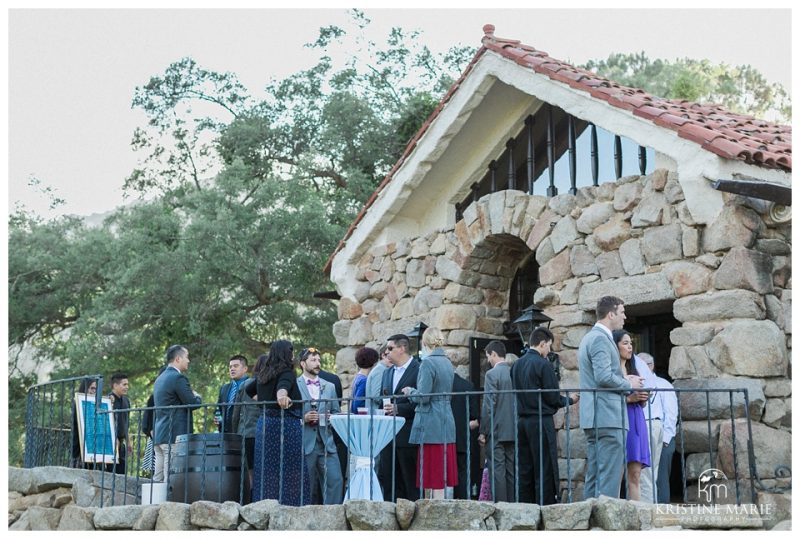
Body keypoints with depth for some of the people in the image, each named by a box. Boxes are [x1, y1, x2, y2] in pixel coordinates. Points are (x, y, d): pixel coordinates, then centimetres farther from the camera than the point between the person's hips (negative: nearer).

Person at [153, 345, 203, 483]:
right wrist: (197, 396, 9)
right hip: (175, 435, -9)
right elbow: (193, 404, -11)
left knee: (157, 480, 7)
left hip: (158, 435, 9)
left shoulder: (160, 378, 19)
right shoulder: (178, 378, -10)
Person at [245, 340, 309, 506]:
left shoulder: (263, 374, 13)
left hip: (264, 422, 7)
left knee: (267, 472, 8)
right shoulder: (287, 373, -8)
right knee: (289, 472, -5)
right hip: (286, 424, -7)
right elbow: (283, 385, -30)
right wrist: (282, 394, -51)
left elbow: (247, 390, 28)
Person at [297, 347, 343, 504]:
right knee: (308, 485, -1)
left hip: (326, 443, 4)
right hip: (304, 444, -3)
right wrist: (303, 418, -14)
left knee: (335, 480, -9)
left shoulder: (329, 387, 18)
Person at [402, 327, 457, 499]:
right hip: (446, 422, 8)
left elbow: (423, 396, -18)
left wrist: (410, 392, 2)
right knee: (441, 473, 10)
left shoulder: (428, 363, -13)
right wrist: (414, 392, 22)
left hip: (430, 424, -8)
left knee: (434, 477, -5)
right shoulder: (447, 363, 13)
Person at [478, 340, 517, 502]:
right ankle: (512, 503, 12)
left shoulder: (492, 374, -11)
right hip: (513, 431, 6)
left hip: (496, 431, -6)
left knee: (497, 471, -4)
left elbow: (489, 405, -13)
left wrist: (483, 432, -7)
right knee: (511, 471, 10)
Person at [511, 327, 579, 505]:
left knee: (525, 470, 9)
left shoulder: (516, 365, 9)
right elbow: (553, 398, -11)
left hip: (522, 421, 7)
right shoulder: (543, 364, -11)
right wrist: (570, 400, 9)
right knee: (545, 471, -4)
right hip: (541, 422, -7)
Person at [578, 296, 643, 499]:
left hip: (593, 417, 10)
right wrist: (629, 384, -5)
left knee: (594, 473, 10)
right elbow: (604, 377, -20)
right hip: (607, 416, -10)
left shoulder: (589, 337, 20)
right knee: (610, 474, -10)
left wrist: (624, 380, 16)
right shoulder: (600, 339, -12)